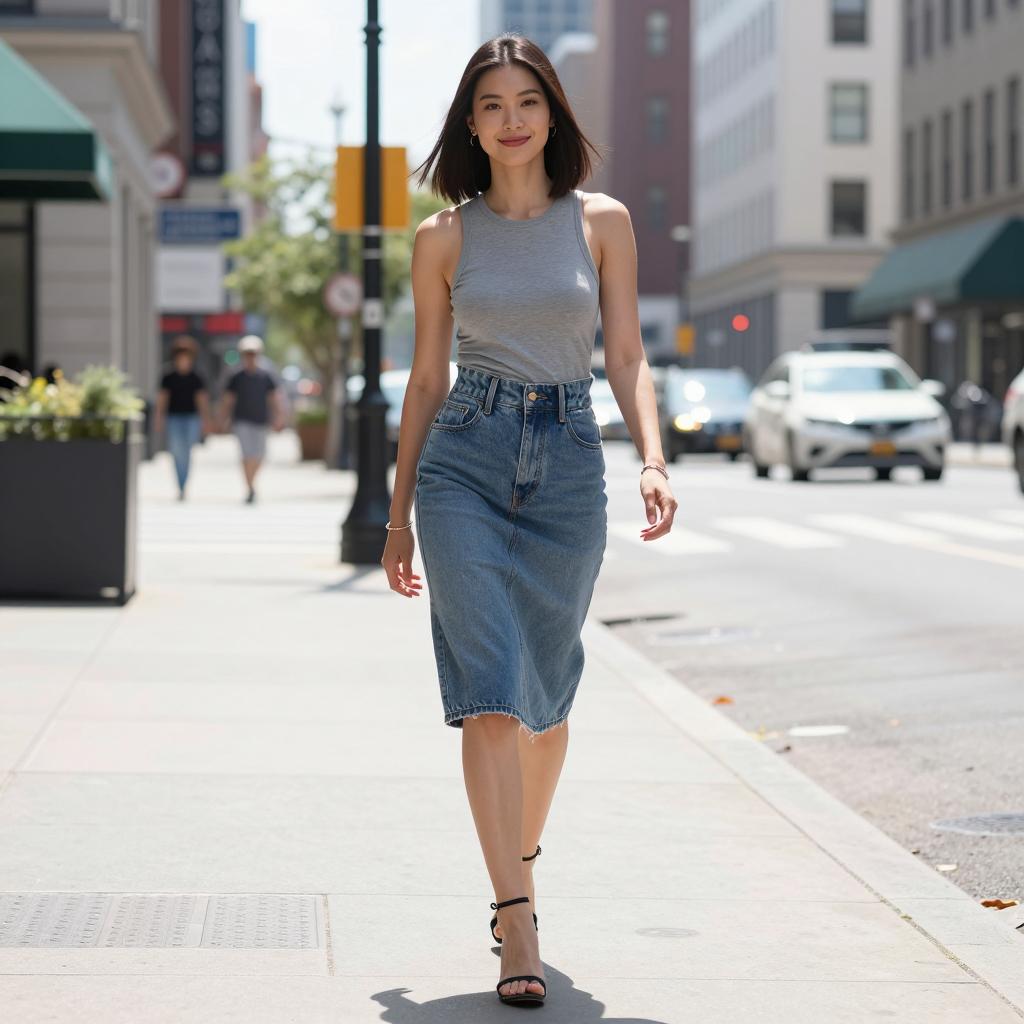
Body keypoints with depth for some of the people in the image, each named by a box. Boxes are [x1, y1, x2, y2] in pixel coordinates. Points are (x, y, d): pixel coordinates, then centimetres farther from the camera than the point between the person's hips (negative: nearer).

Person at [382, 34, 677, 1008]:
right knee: (490, 691, -13)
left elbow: (627, 358, 3)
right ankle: (519, 928, -13)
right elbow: (427, 379, 10)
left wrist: (653, 459, -14)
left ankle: (519, 861, 39)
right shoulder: (444, 236, 5)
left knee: (543, 695, 12)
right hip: (463, 462, -1)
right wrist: (397, 514, 11)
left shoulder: (601, 221, 5)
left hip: (568, 467, 1)